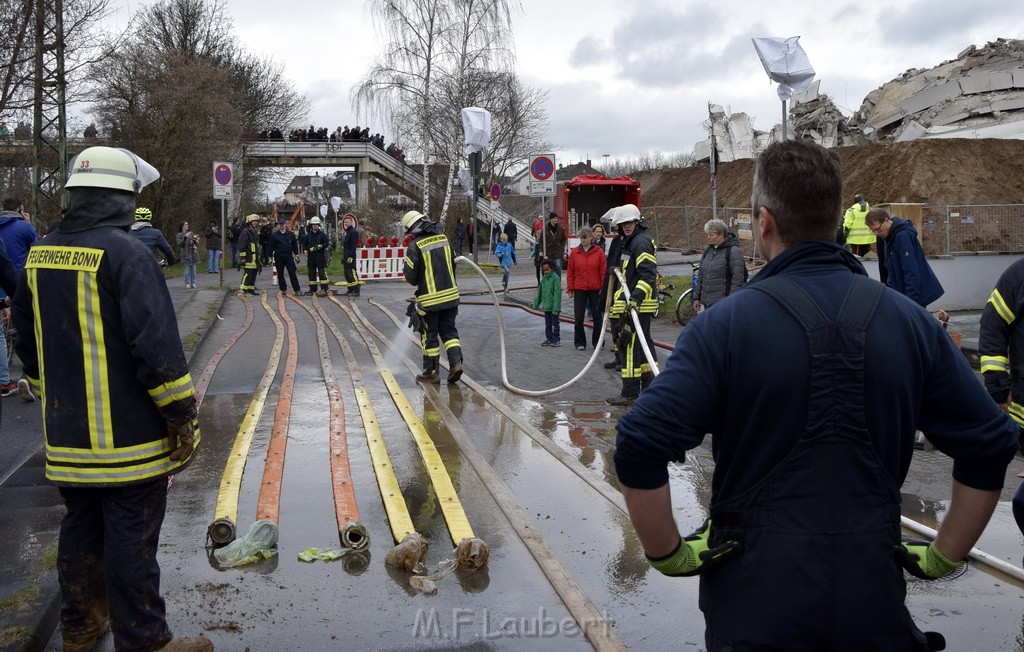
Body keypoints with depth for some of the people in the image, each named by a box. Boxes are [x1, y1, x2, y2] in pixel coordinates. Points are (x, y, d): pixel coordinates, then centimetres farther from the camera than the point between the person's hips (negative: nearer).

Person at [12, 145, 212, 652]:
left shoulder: (39, 255, 7)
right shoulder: (126, 253, -17)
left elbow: (27, 342, 17)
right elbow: (158, 344, -22)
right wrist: (181, 416, -14)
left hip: (67, 434, 7)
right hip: (129, 436, -7)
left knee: (81, 530, 20)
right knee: (131, 539, 2)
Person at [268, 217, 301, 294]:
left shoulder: (291, 234, 6)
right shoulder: (274, 235, 3)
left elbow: (295, 245, 11)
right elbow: (272, 247, 4)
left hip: (289, 256, 0)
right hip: (278, 257, 0)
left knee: (292, 273, -3)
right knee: (280, 274, 6)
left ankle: (297, 290, -2)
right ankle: (283, 289, 14)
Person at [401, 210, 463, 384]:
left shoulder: (415, 246, -15)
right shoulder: (443, 238, 3)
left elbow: (410, 276, -12)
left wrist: (418, 282, 12)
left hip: (429, 299, -5)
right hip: (451, 294, 5)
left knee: (429, 335, 8)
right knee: (449, 330, 15)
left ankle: (431, 372, 15)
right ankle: (456, 361, -1)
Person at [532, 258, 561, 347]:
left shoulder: (555, 278, -12)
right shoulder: (544, 279, 9)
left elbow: (557, 293, -16)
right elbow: (540, 292, 18)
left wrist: (556, 307, -20)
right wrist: (536, 304, 18)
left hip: (553, 307, -7)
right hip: (546, 306, 7)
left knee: (555, 323, 3)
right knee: (547, 324, 13)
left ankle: (556, 340, 10)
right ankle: (549, 339, 21)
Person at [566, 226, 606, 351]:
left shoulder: (598, 252, -1)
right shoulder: (574, 252, 1)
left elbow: (603, 271, 0)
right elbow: (570, 272, 4)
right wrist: (570, 289, 1)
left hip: (595, 289, 0)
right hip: (579, 289, 0)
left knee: (597, 316, 9)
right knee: (579, 317, 1)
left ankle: (597, 341, 21)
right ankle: (580, 342, 13)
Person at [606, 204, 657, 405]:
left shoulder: (641, 242, -14)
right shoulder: (631, 241, 20)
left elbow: (648, 274, -24)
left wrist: (636, 297, -31)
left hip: (639, 304, -11)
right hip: (633, 303, 11)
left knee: (630, 345, -10)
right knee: (644, 342, 17)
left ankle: (630, 392, -8)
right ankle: (649, 386, 28)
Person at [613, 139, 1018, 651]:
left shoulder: (723, 325, -14)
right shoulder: (912, 322, -3)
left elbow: (639, 451, -21)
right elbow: (990, 447, 2)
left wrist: (668, 555, -8)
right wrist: (943, 557, 10)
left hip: (755, 596, -2)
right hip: (873, 597, 3)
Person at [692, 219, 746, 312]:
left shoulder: (733, 251, -11)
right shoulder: (708, 251, 12)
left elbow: (737, 280, -15)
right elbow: (701, 276, 18)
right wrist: (697, 298, 15)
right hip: (707, 303, 7)